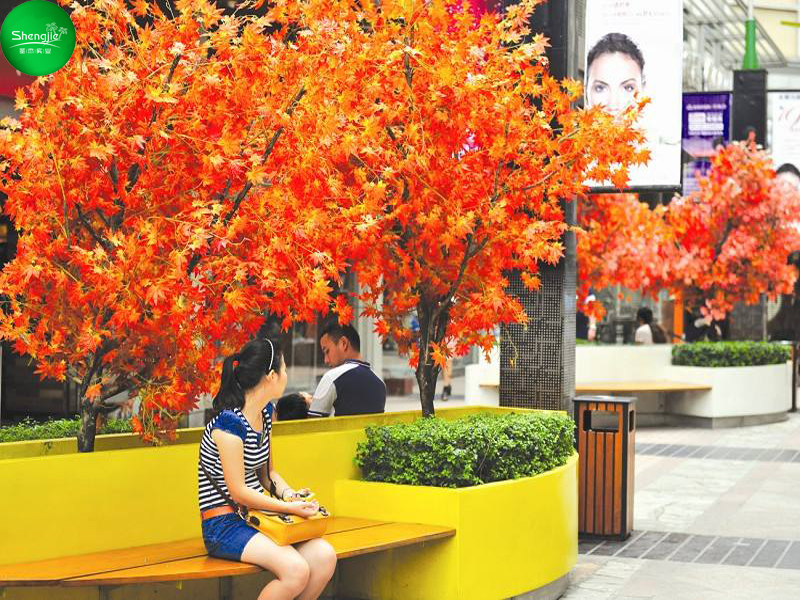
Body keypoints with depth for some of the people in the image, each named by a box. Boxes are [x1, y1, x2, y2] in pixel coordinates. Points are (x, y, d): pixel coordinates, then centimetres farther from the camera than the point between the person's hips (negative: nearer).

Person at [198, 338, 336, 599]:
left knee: (325, 556, -13)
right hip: (224, 525, -9)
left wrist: (288, 494, -3)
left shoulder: (266, 412, 10)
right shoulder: (229, 423, -19)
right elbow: (238, 491, -19)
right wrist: (290, 507, -17)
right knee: (296, 570, -29)